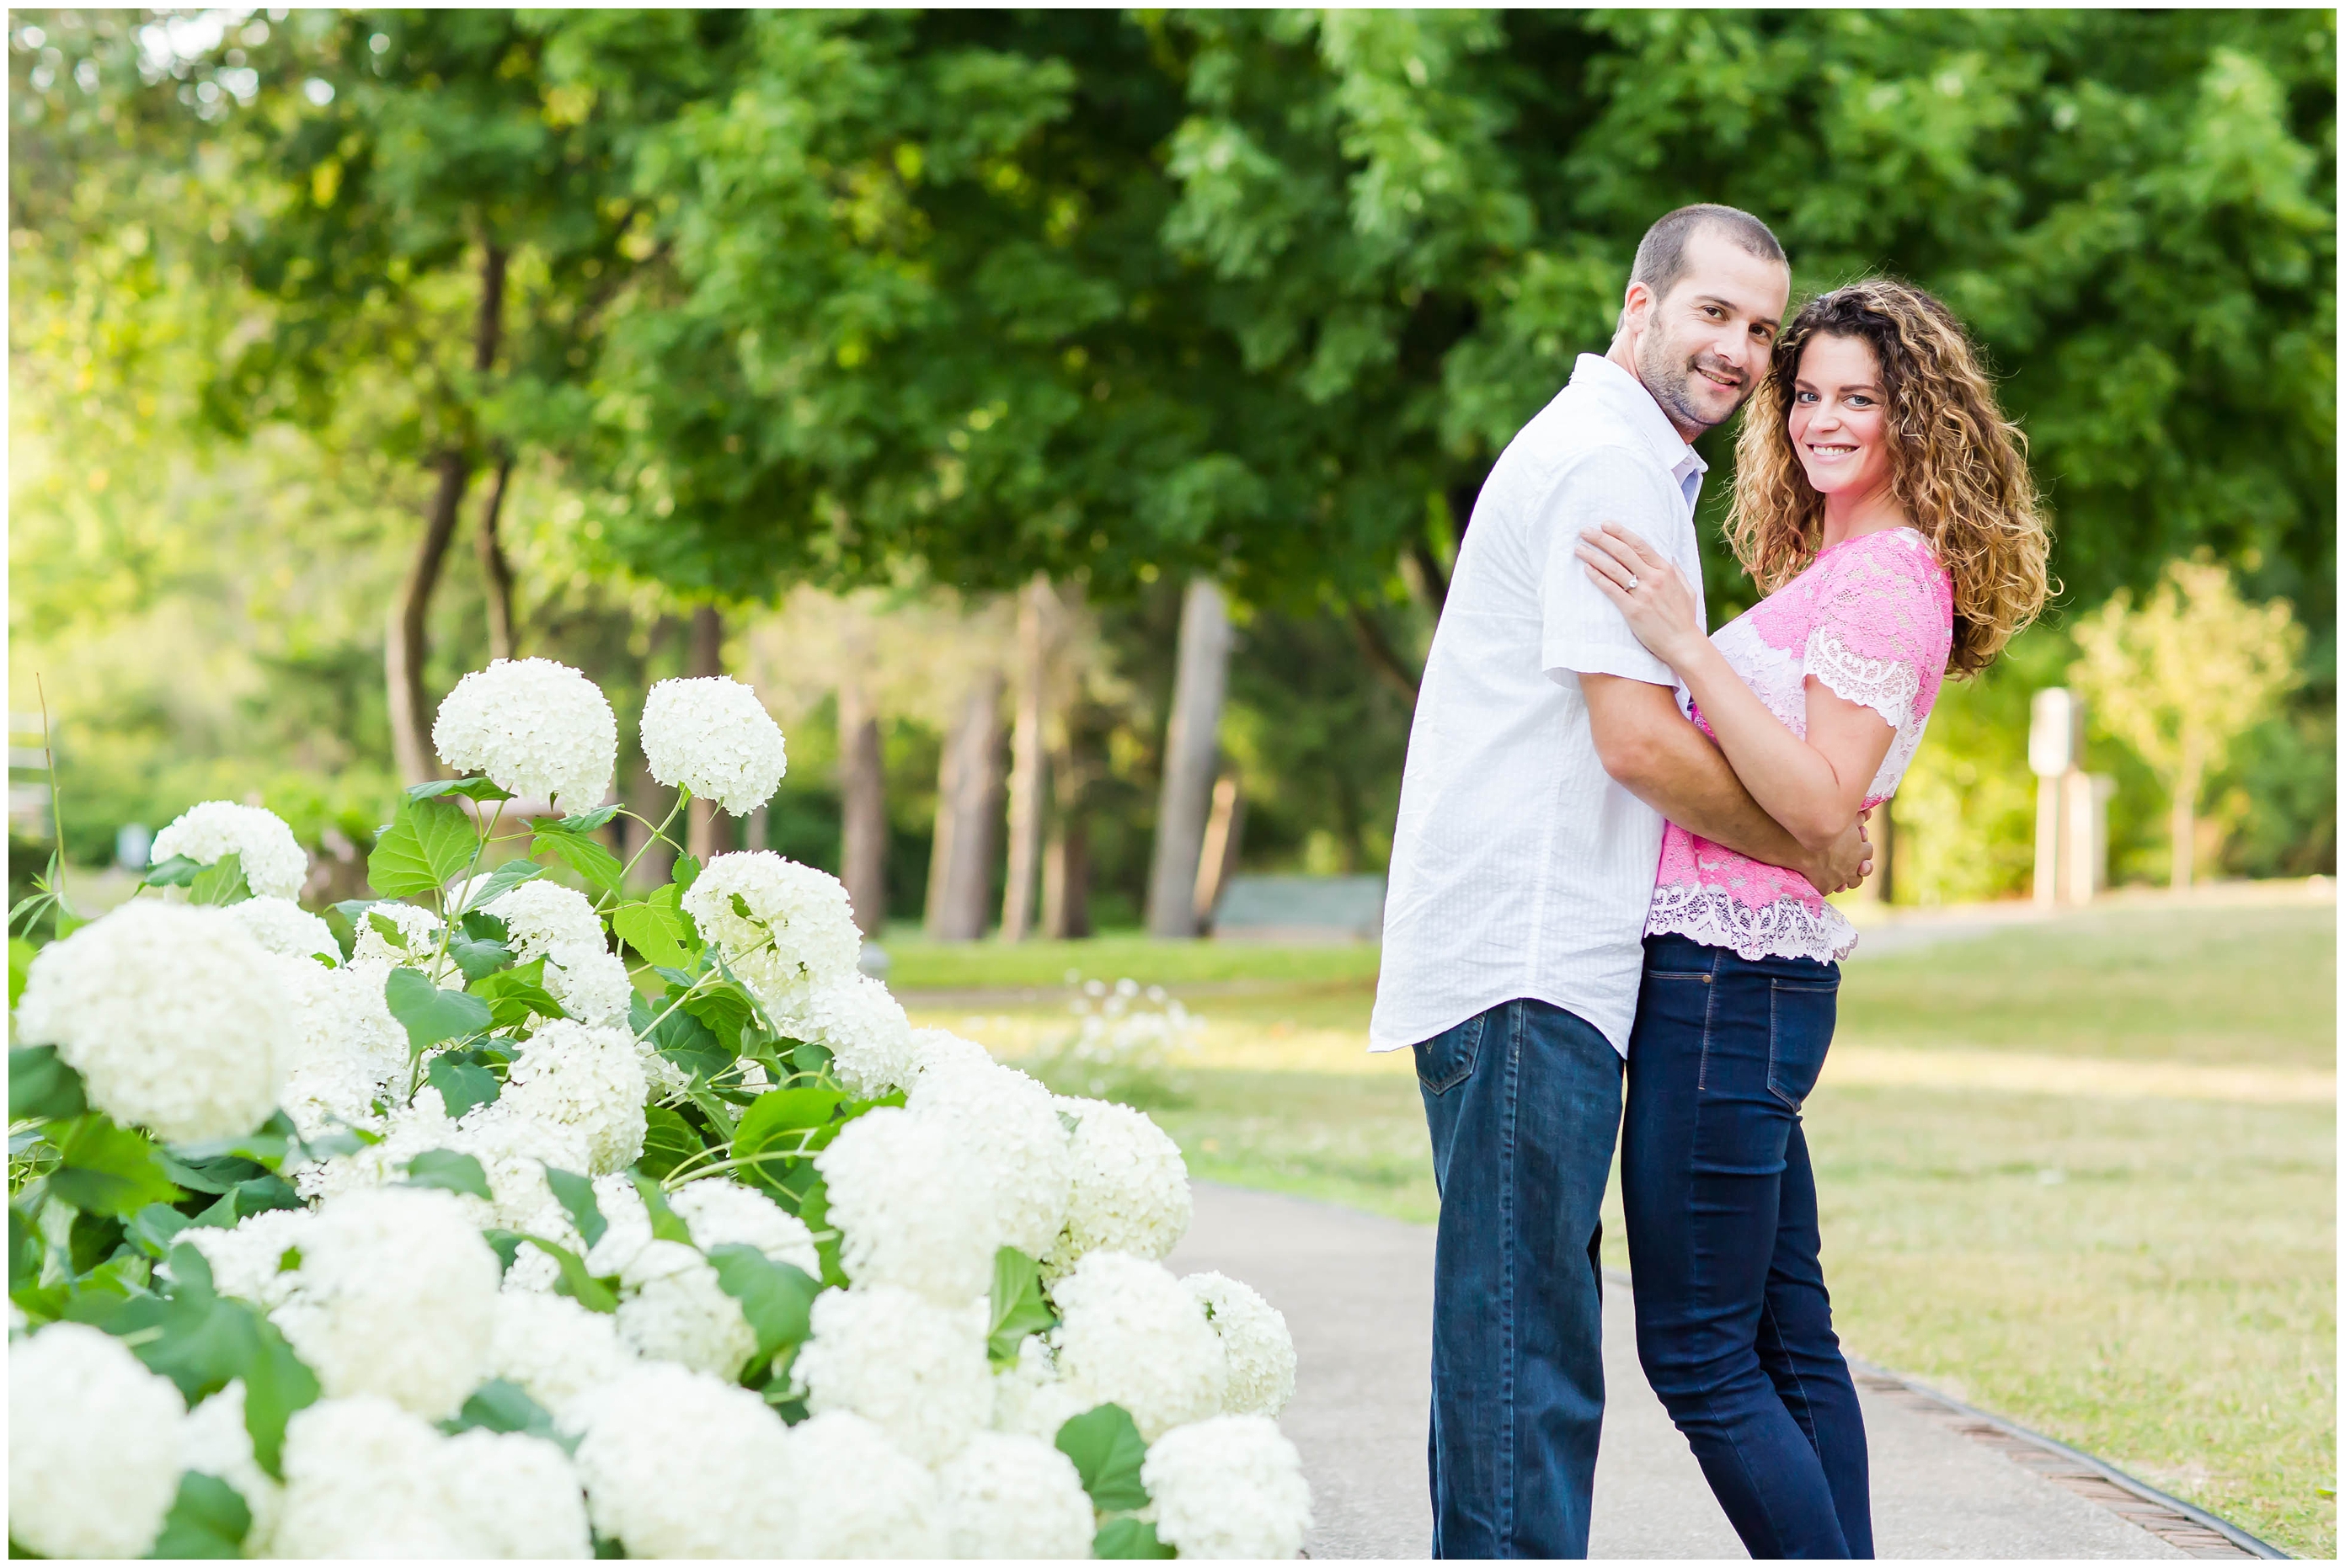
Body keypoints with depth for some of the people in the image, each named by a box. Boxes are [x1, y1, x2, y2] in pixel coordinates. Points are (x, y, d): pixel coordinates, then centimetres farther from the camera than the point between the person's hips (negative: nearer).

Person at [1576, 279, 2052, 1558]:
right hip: (1746, 973, 10)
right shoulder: (1834, 567, 19)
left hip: (1727, 976, -10)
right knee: (1786, 1339, 12)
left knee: (1698, 1353, -7)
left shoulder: (1888, 577, -11)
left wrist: (1686, 646, -25)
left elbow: (1820, 804, -20)